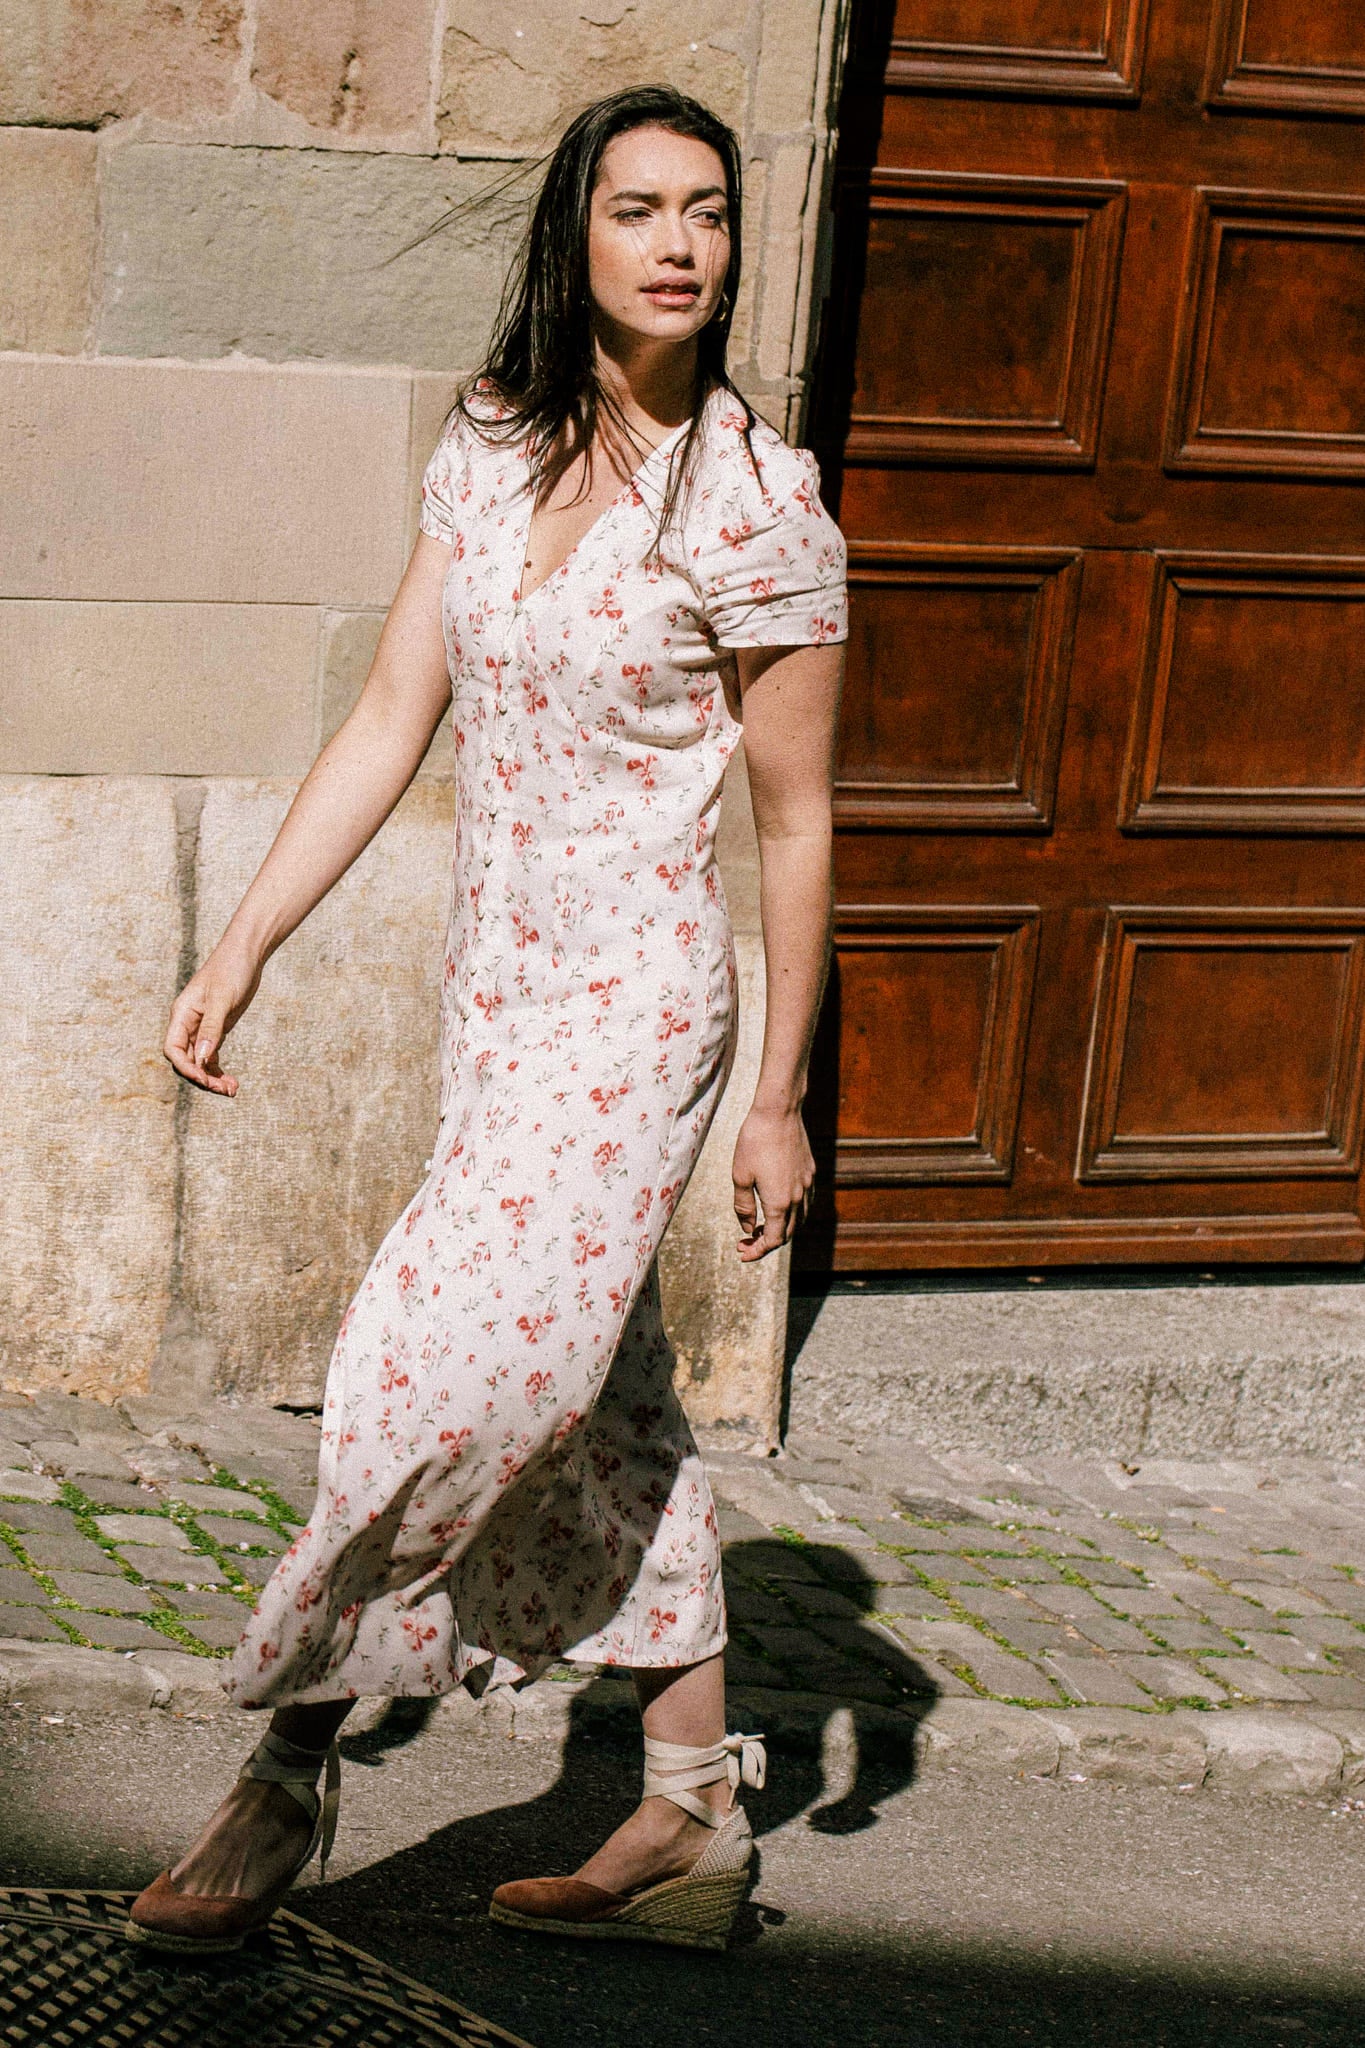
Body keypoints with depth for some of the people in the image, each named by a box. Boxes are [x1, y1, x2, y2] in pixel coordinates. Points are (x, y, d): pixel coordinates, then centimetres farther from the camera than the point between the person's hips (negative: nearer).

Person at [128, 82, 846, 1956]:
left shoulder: (754, 504, -13)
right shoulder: (490, 446, 3)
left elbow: (797, 823, -8)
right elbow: (392, 722, 7)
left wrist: (779, 1099, -5)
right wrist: (242, 951, 4)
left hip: (632, 1015, -7)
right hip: (497, 997, 7)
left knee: (436, 1384, -10)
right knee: (599, 1411, 12)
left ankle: (288, 1767, 8)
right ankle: (693, 1825, 22)